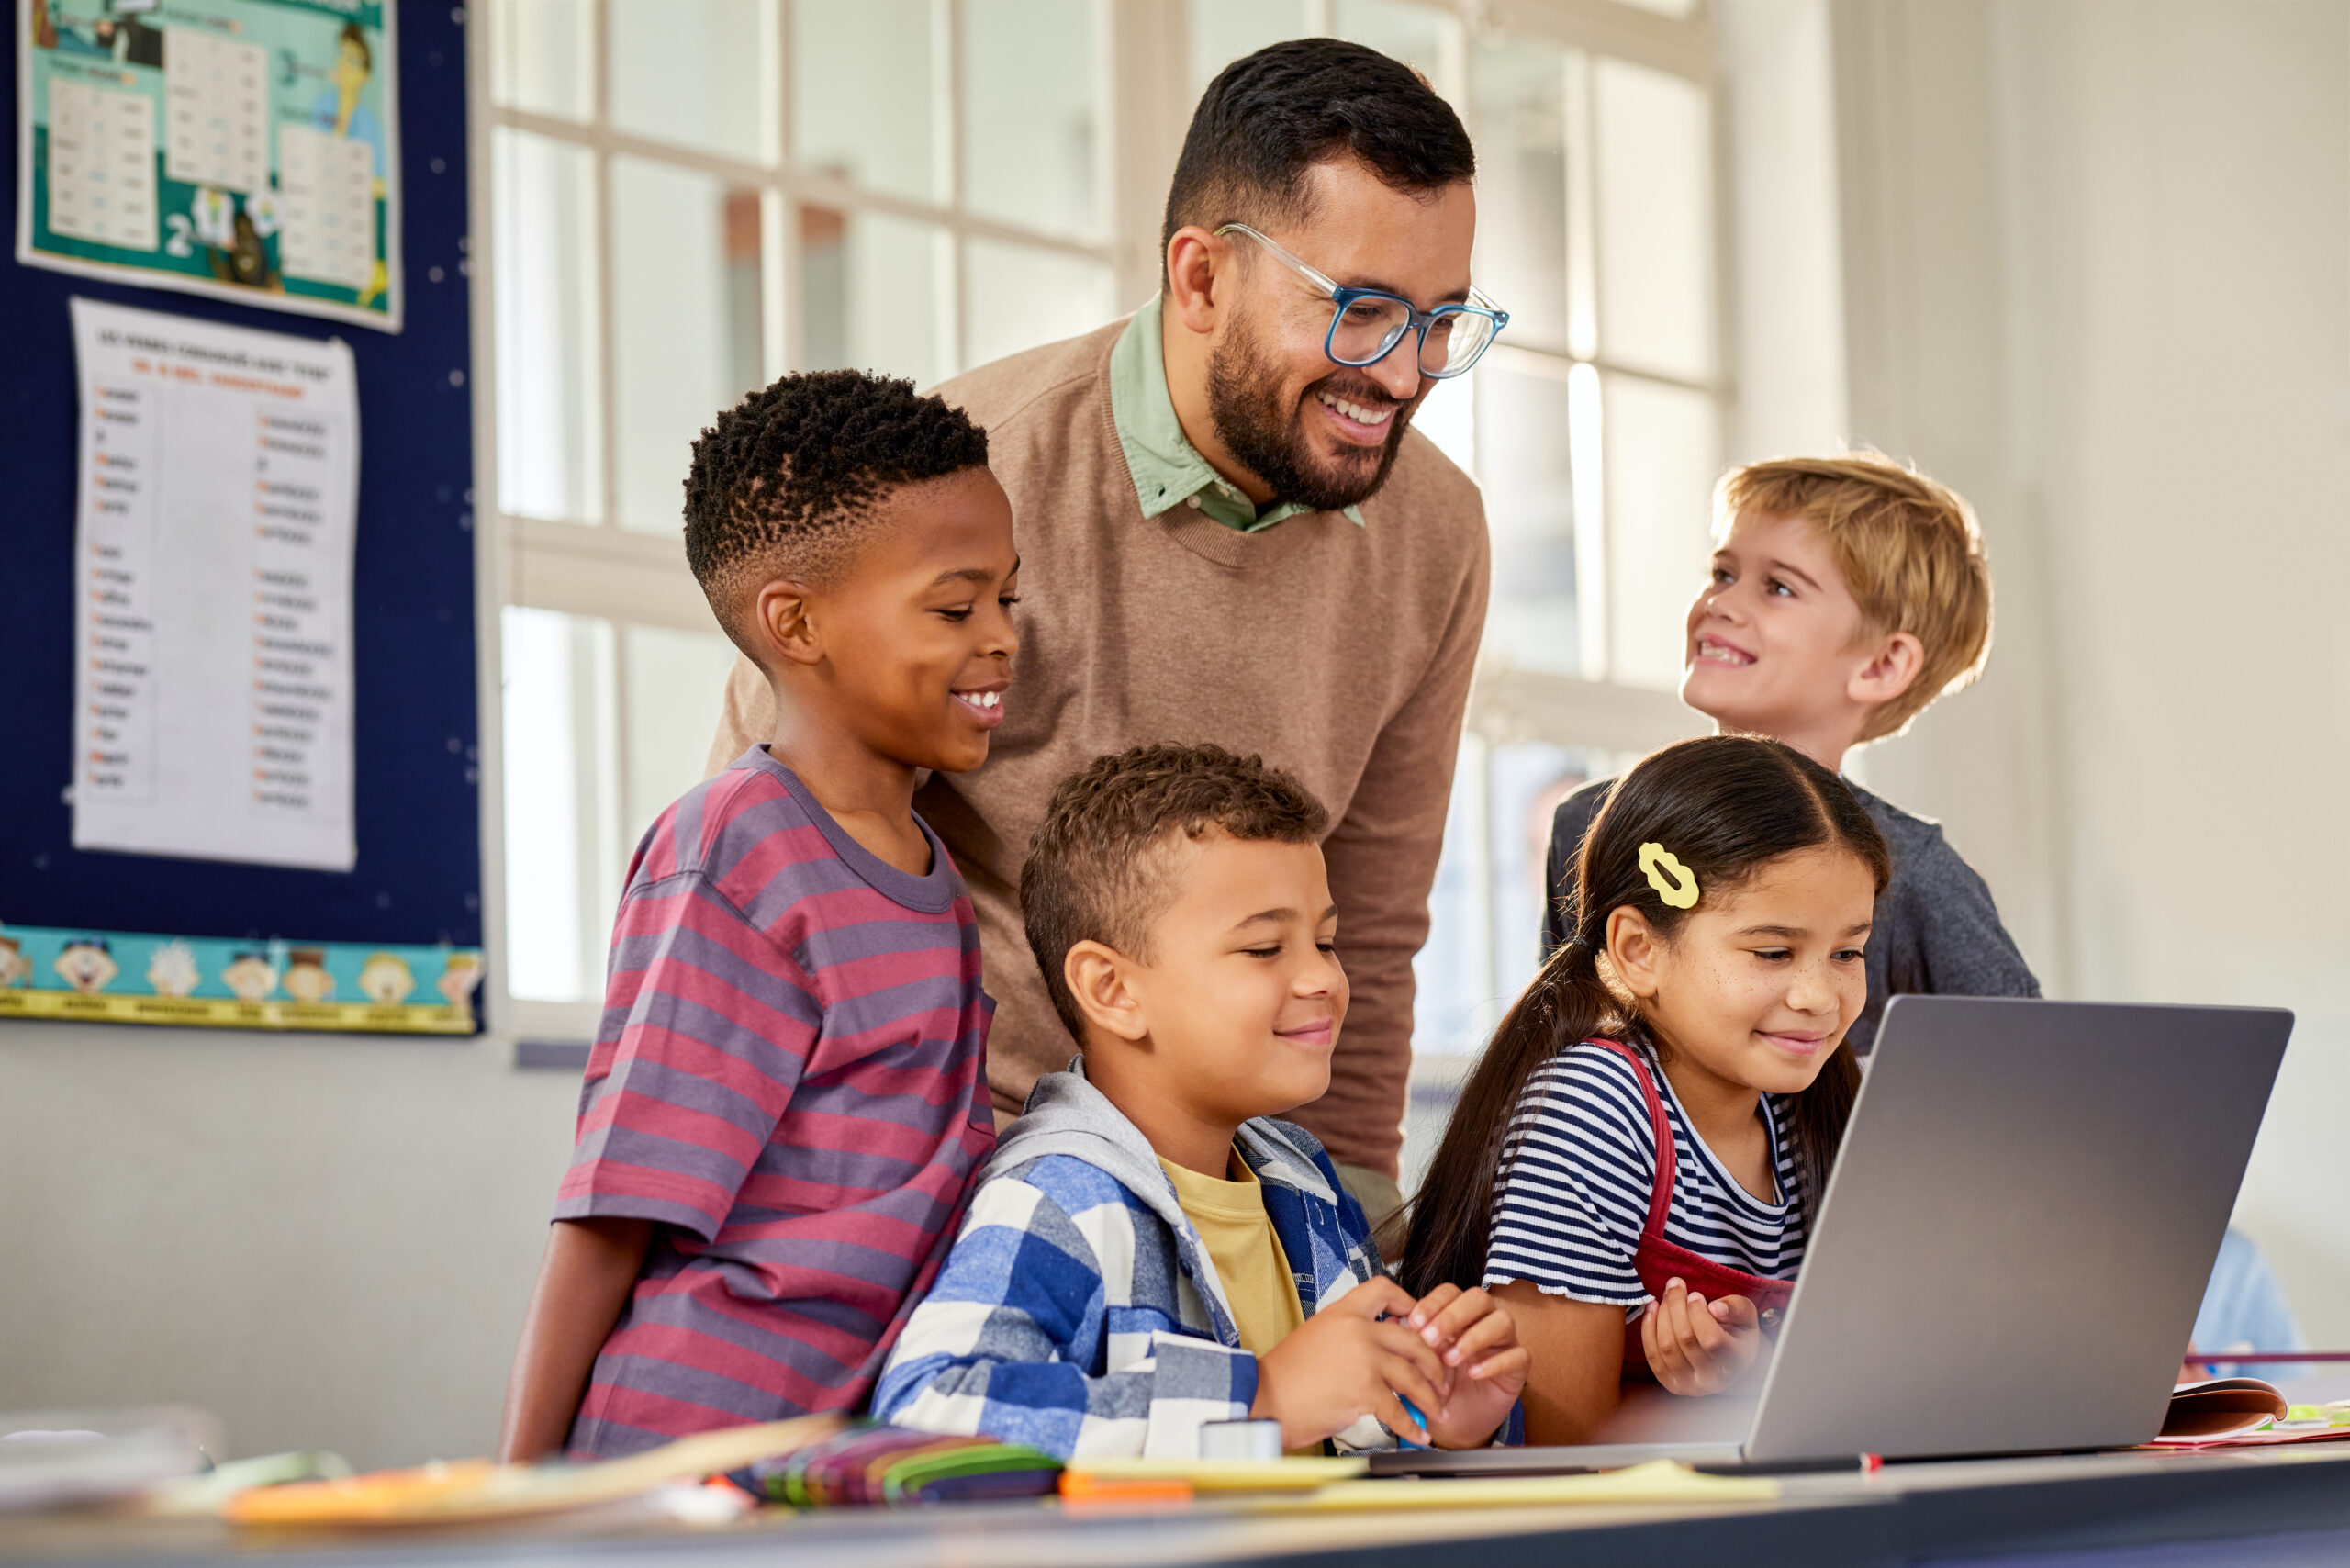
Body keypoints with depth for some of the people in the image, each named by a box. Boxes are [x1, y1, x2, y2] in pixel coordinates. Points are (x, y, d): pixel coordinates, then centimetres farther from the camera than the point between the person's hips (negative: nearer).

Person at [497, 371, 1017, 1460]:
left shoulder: (932, 875, 13)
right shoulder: (735, 853, -11)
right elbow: (611, 1215, -13)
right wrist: (520, 1495, -13)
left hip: (851, 1448, 8)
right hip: (685, 1442, -8)